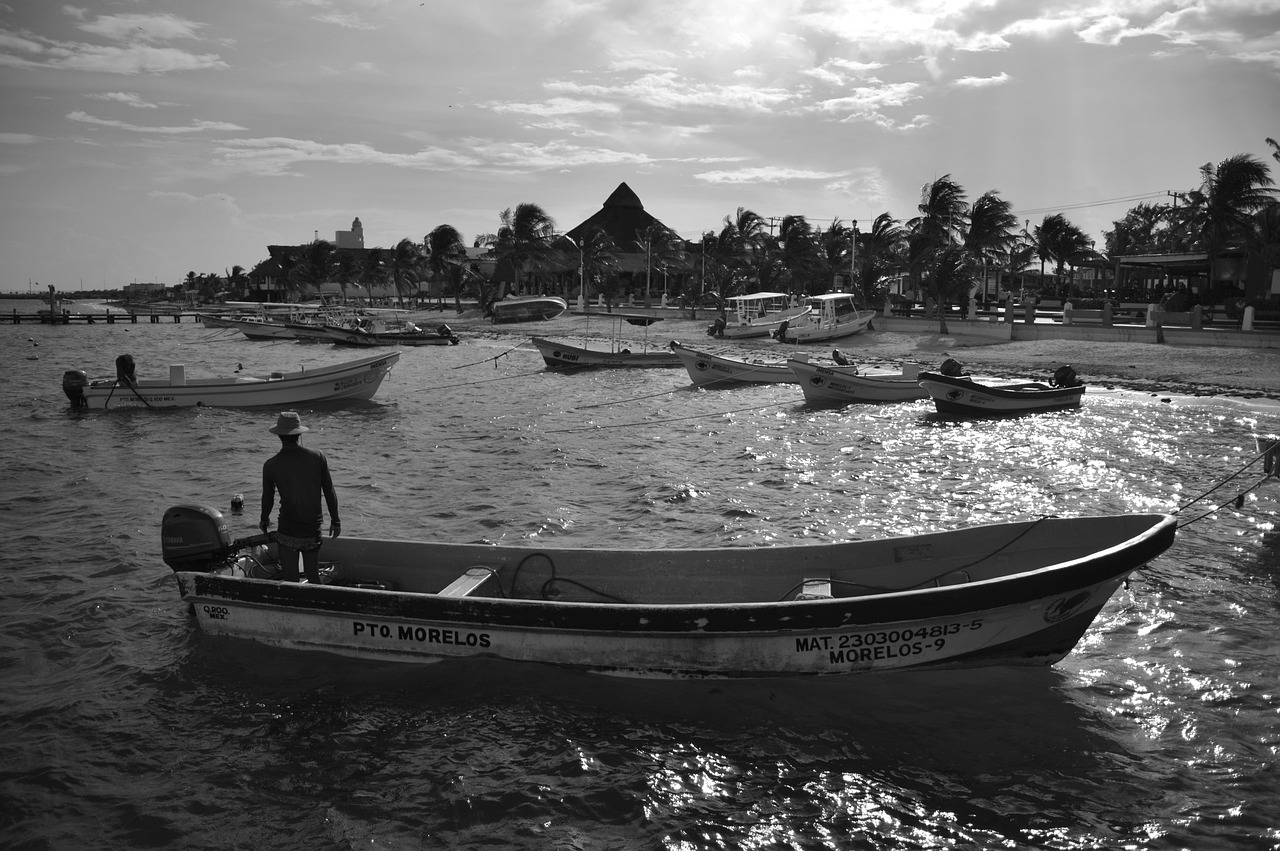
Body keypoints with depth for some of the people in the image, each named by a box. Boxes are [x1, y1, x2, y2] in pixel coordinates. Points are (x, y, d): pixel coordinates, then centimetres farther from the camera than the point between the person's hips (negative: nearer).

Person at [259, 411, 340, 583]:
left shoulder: (271, 465, -7)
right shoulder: (318, 457, -5)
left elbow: (267, 498, 7)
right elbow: (330, 492, 1)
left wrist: (264, 520, 27)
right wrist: (335, 520, 14)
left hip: (287, 533, -2)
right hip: (313, 532, 2)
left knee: (291, 581, 7)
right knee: (313, 577, 18)